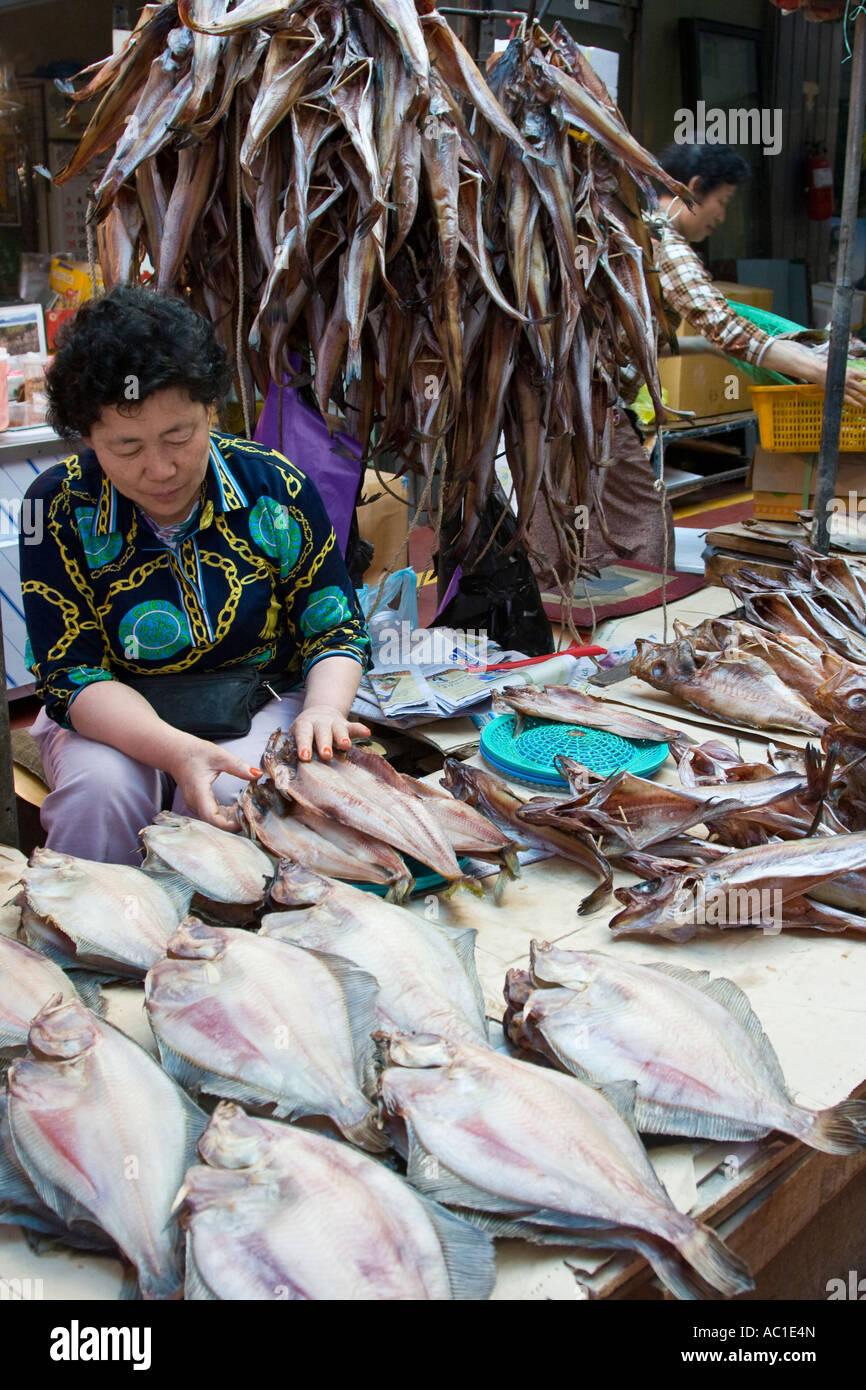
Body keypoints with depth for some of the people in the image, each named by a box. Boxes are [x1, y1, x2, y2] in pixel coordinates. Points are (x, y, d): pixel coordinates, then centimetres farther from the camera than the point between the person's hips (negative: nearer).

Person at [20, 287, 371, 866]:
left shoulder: (275, 489, -9)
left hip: (261, 708, 0)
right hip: (120, 720, 1)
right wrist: (176, 751, -32)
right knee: (100, 789, -30)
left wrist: (323, 710, -24)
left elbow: (337, 631, -1)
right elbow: (71, 676, -14)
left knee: (232, 792, -31)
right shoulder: (59, 509, -12)